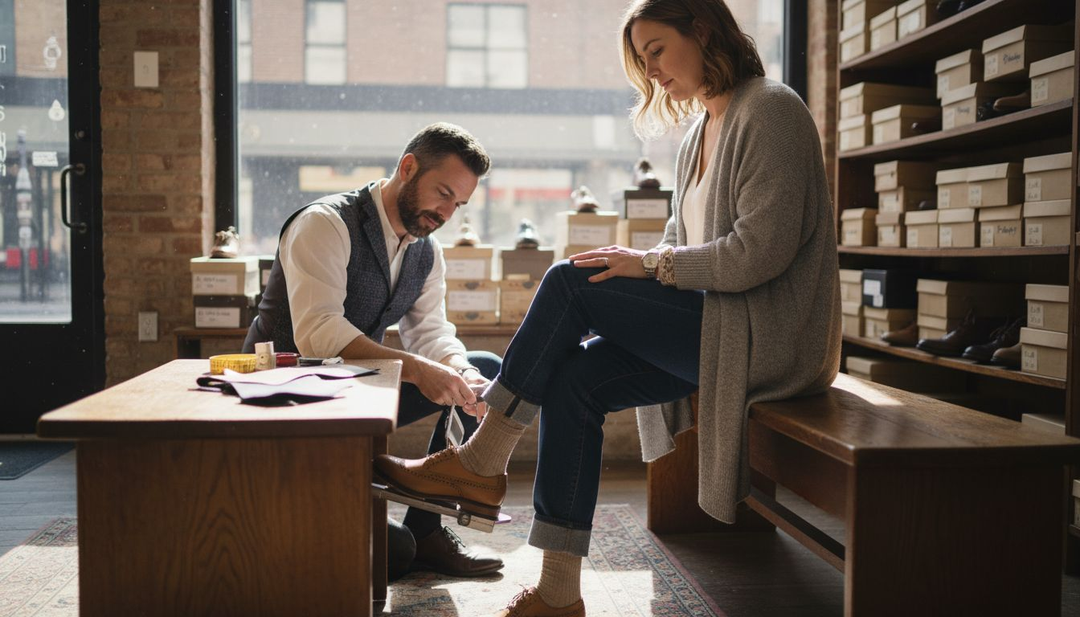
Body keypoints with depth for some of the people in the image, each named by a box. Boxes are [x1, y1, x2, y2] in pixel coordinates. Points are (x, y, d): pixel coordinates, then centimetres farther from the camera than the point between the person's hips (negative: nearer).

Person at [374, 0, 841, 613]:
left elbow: (761, 251, -20)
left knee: (568, 282, -16)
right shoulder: (701, 132, 17)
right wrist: (637, 265, 0)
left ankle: (480, 464, -4)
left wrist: (650, 264, -14)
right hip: (714, 323, 8)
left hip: (768, 337, -8)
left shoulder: (770, 110, -10)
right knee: (575, 378, -11)